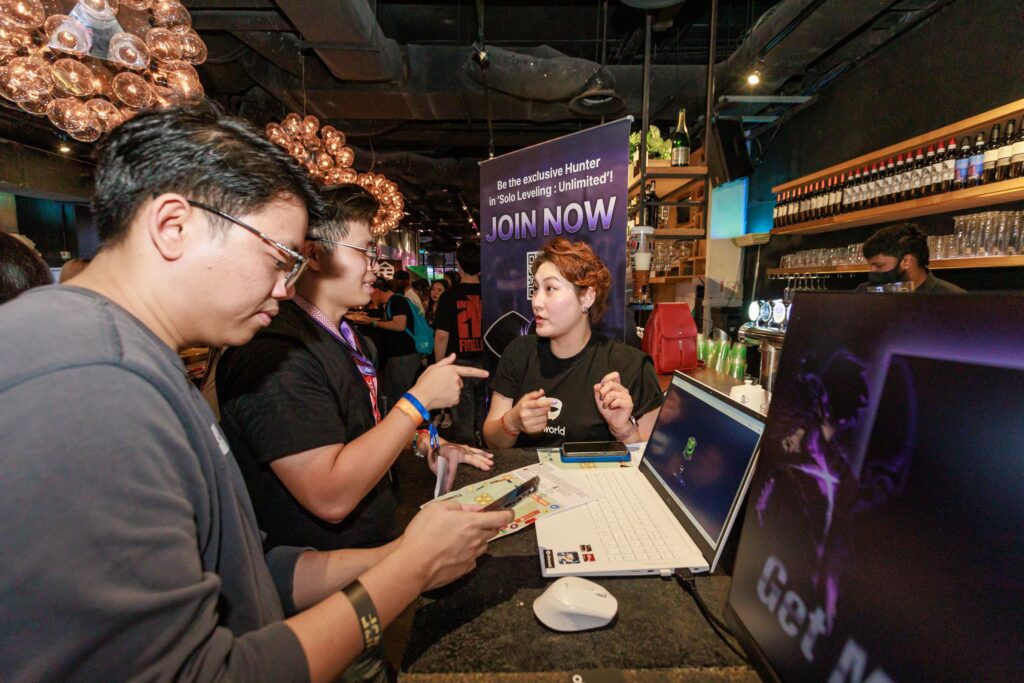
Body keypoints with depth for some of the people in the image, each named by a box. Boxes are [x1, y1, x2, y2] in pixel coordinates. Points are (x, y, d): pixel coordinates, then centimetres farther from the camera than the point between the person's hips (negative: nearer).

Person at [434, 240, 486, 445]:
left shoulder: (449, 296, -9)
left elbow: (441, 336, -11)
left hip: (460, 364, -2)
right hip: (486, 364, 3)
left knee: (463, 422, 7)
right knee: (487, 420, 13)